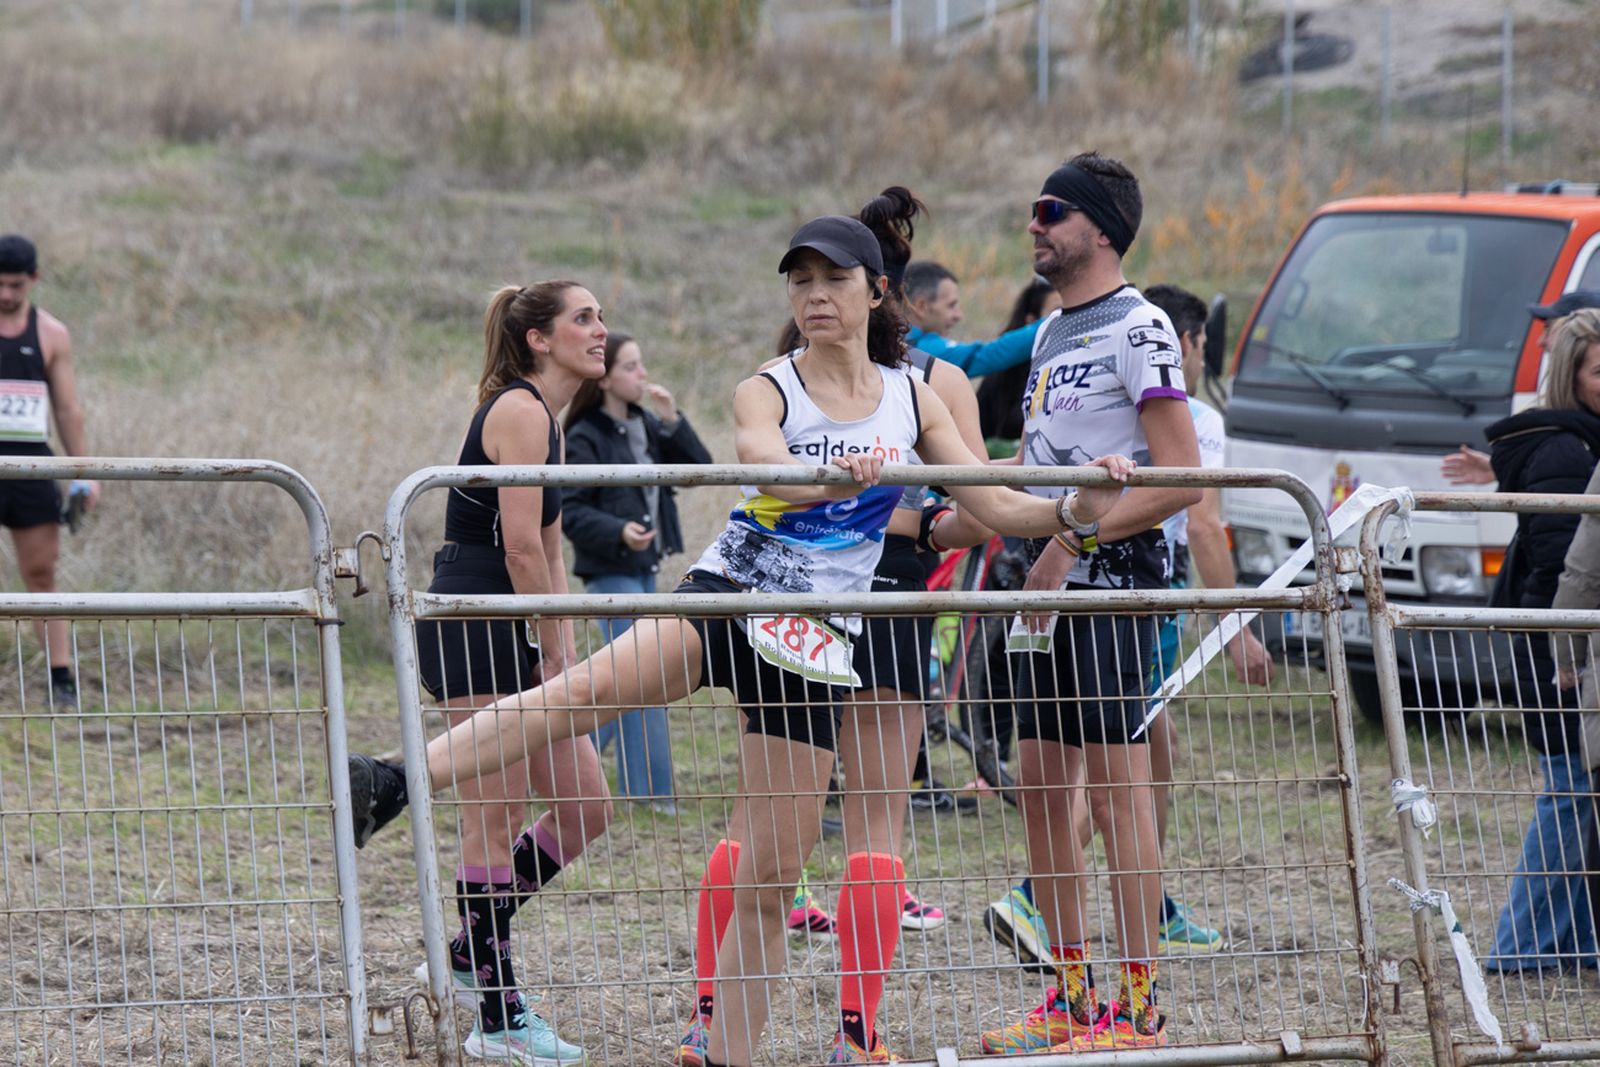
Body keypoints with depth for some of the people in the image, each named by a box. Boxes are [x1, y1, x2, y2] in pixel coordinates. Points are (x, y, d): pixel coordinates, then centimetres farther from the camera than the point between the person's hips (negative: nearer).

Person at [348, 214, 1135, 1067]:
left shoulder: (912, 400, 9)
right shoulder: (768, 391, 0)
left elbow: (994, 505, 7)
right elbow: (768, 465, -23)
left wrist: (1074, 509, -12)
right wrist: (837, 478, -45)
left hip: (813, 644, 3)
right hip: (726, 597, -3)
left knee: (769, 876, 2)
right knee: (587, 689, -32)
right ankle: (390, 788, -40)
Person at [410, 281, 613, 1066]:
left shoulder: (544, 419, 18)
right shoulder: (519, 412, -12)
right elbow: (521, 546, -19)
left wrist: (565, 654, 12)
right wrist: (555, 650, -14)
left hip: (509, 639, 10)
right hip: (471, 635, -10)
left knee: (585, 807, 9)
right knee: (497, 826, -6)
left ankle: (469, 954, 19)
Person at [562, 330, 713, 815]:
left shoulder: (645, 426, 10)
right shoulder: (585, 439, -11)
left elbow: (698, 467, 3)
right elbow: (570, 512, -15)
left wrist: (672, 420, -8)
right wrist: (619, 532, -30)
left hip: (644, 567, 8)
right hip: (610, 570, -8)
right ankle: (651, 789, -7)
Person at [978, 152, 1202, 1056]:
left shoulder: (1137, 329, -10)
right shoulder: (1052, 333, 18)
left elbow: (1181, 477, -16)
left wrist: (1072, 542, -19)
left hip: (1114, 583, -9)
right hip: (1053, 586, 9)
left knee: (1119, 795, -8)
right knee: (1042, 790, 10)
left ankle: (1140, 1012, -6)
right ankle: (1073, 1000, 17)